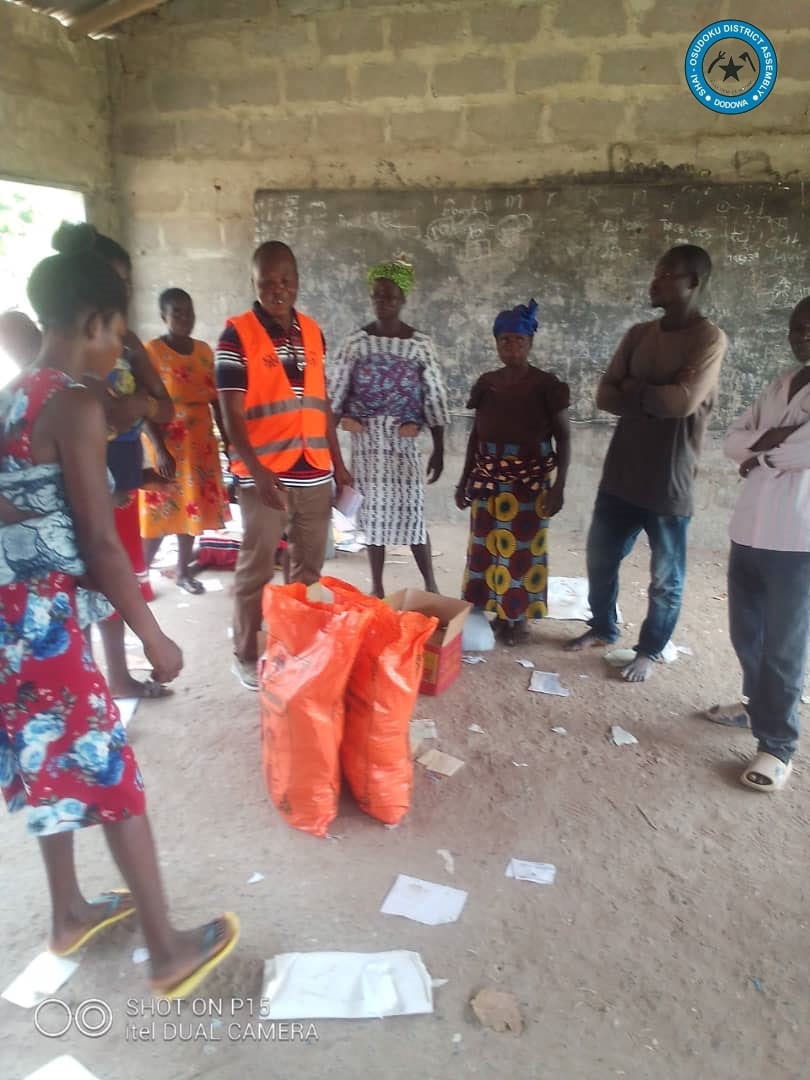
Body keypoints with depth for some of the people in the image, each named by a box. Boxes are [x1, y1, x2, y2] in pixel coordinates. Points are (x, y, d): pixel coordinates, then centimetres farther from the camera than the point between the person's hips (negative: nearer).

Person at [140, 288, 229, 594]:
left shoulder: (204, 350, 9)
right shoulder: (152, 351, -8)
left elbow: (215, 398, 12)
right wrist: (160, 448, -19)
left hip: (201, 442, 5)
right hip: (167, 442, -5)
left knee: (193, 507, 10)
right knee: (161, 509, -2)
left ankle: (183, 571, 22)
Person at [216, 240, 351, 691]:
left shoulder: (313, 331, 9)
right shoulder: (237, 335, -8)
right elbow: (232, 414, -13)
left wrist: (338, 463, 14)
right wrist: (257, 471, -24)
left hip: (315, 472, 5)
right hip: (265, 475, -5)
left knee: (310, 566, 15)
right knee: (256, 569, 6)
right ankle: (246, 656, 20)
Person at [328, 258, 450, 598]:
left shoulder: (421, 344, -2)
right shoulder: (355, 342, 0)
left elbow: (435, 397, -1)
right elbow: (334, 394, 1)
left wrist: (439, 449, -2)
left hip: (403, 441, -1)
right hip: (366, 442, 2)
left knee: (411, 512, -3)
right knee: (373, 512, 8)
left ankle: (431, 586, 13)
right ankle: (376, 587, 21)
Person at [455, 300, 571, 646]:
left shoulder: (547, 385, -7)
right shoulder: (486, 383, 5)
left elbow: (563, 437, -6)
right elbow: (475, 434, 11)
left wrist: (559, 485, -14)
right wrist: (465, 479, 11)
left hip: (531, 482, -4)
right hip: (489, 480, 4)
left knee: (524, 549, 3)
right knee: (488, 548, 8)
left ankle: (520, 617, 18)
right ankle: (497, 613, 23)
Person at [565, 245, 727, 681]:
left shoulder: (709, 338, -10)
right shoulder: (638, 334, 8)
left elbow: (682, 401, -22)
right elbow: (605, 395, 2)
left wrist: (635, 390, -7)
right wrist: (652, 402, -13)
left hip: (669, 479, -6)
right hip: (621, 472, 6)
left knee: (666, 576, 9)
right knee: (600, 558, 16)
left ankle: (650, 650, 27)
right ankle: (603, 626, 38)